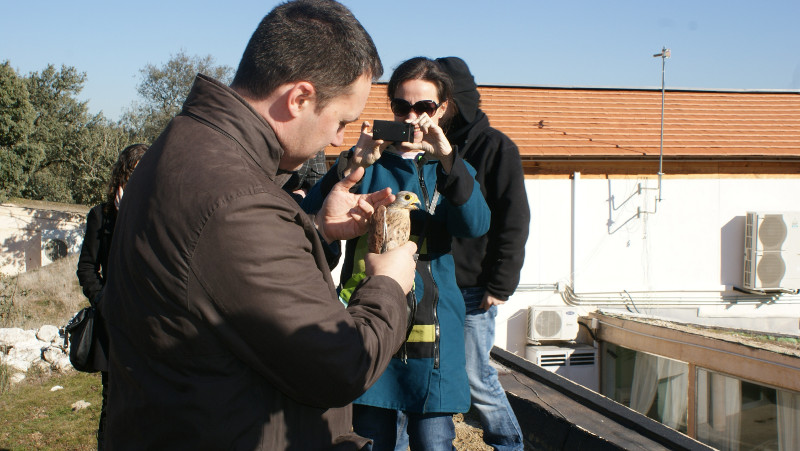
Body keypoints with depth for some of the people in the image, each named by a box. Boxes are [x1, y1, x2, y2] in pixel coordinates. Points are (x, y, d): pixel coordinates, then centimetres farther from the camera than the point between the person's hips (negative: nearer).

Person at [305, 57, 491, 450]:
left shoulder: (451, 168, 11)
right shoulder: (367, 160, 9)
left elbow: (474, 225, -11)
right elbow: (313, 217, -7)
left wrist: (448, 162, -27)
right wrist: (352, 167, -25)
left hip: (431, 320, 0)